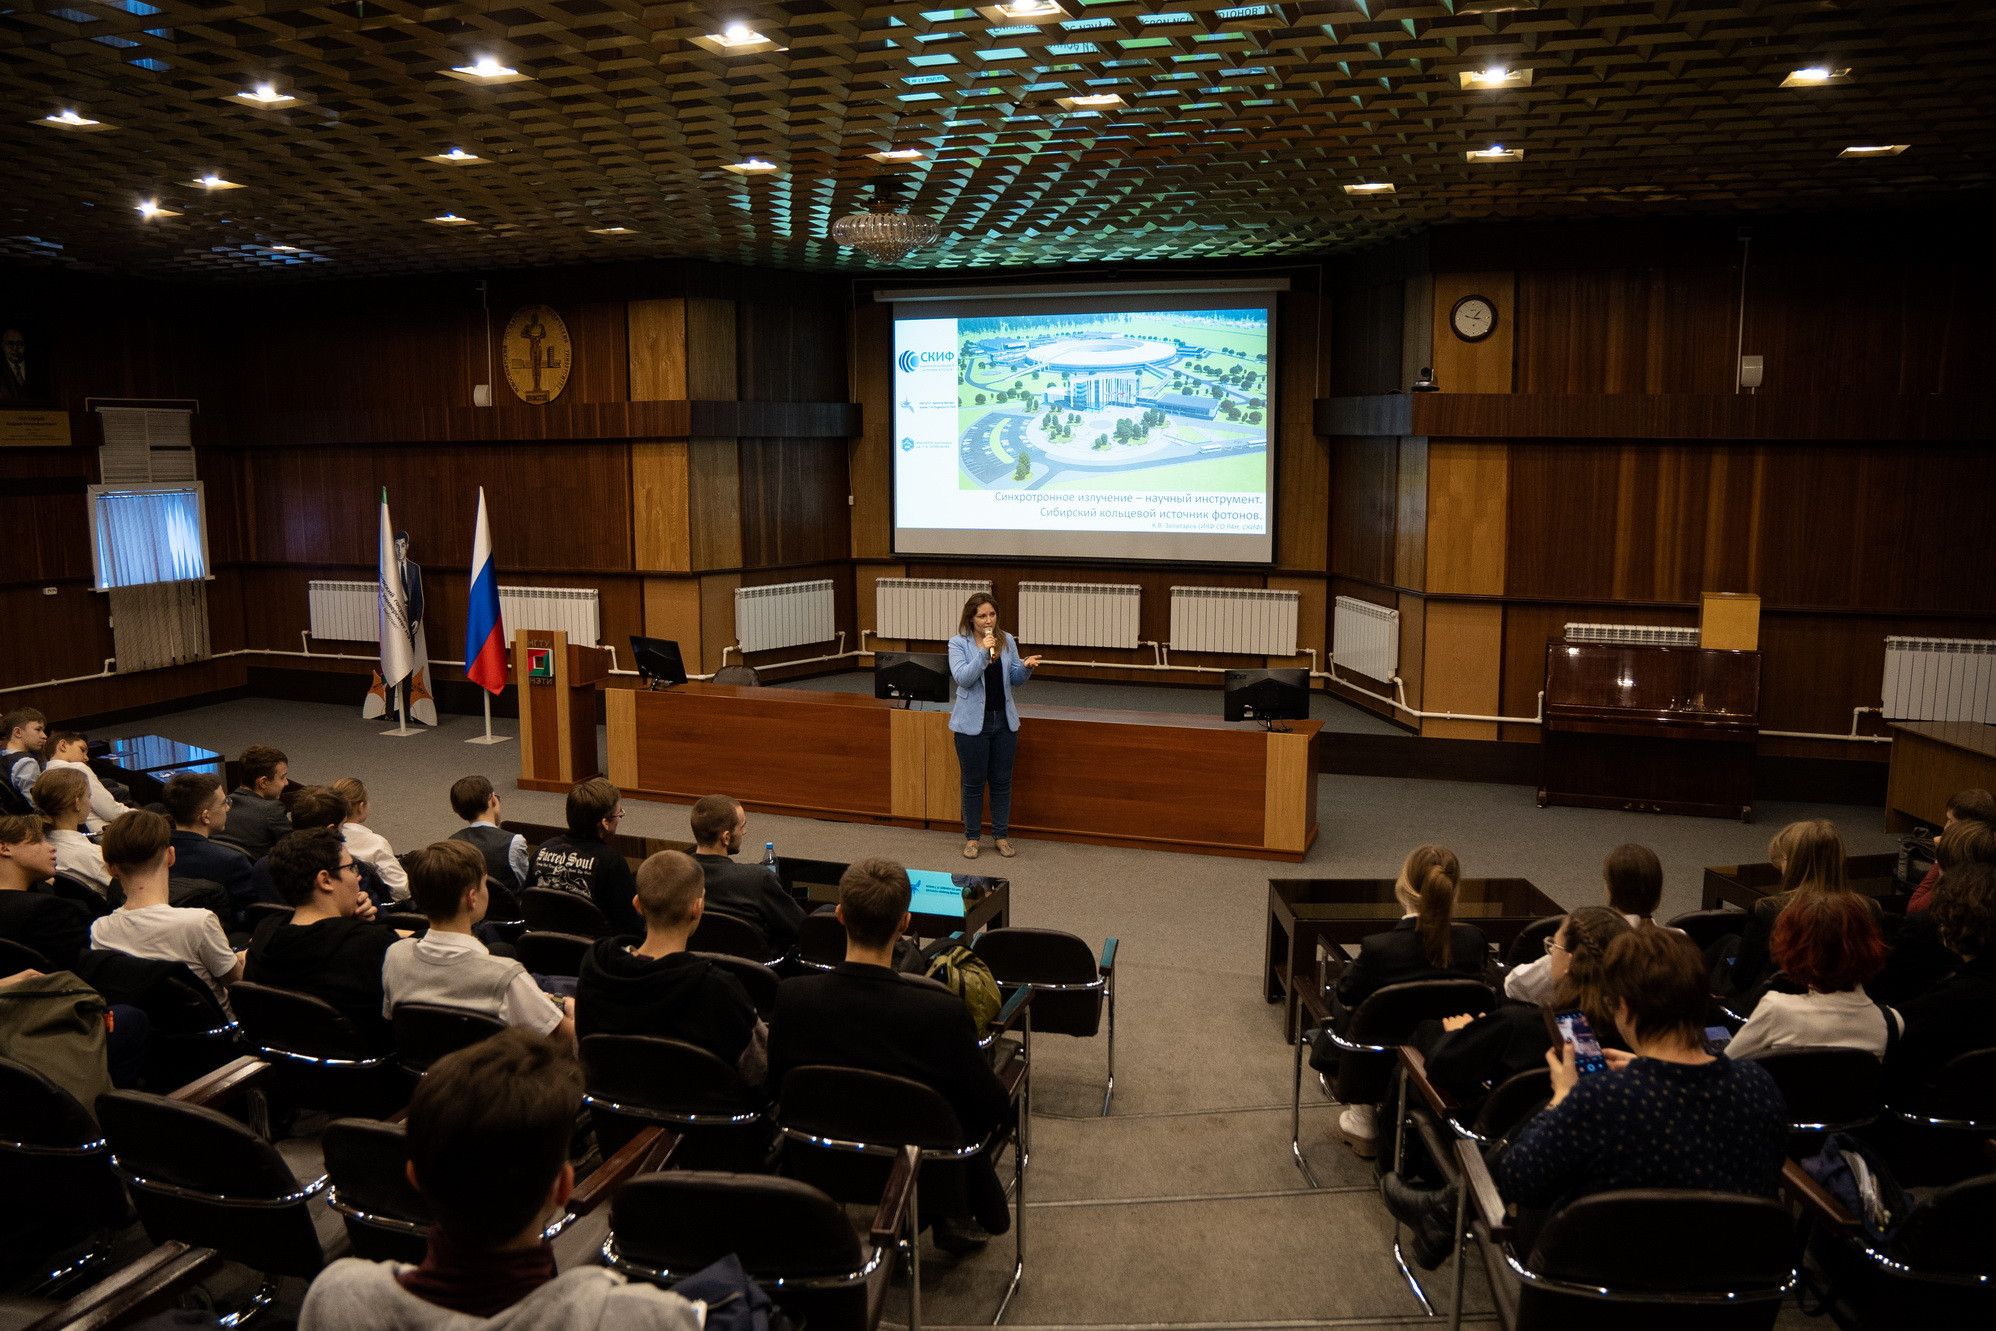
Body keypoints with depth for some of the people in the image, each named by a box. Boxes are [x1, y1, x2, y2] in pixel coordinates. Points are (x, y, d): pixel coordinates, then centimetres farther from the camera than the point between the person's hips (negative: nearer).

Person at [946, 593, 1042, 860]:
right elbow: (962, 678, -18)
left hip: (1004, 720, 4)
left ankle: (1001, 836, 20)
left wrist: (1026, 667, -12)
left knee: (1002, 782, 9)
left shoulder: (1007, 640, 5)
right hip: (972, 722, -3)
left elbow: (1015, 680, 9)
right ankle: (972, 838, 17)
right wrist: (983, 652, -26)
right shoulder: (958, 643, -6)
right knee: (974, 783, 5)